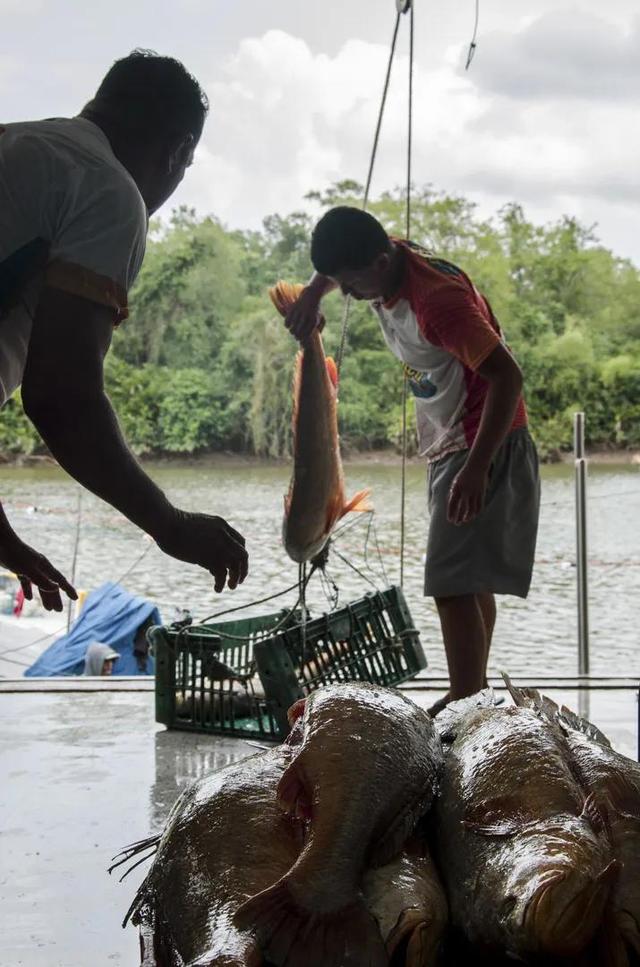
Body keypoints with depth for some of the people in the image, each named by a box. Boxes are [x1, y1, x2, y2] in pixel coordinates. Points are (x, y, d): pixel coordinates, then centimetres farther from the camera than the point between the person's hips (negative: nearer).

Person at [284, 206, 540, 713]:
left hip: (485, 449, -10)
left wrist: (476, 469, -34)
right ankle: (474, 697, 28)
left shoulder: (437, 300, -28)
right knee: (471, 580, 17)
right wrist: (314, 291, 2)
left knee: (454, 584, -13)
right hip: (449, 448, 10)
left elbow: (507, 376, -31)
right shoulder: (389, 260, -1)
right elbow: (339, 260, 23)